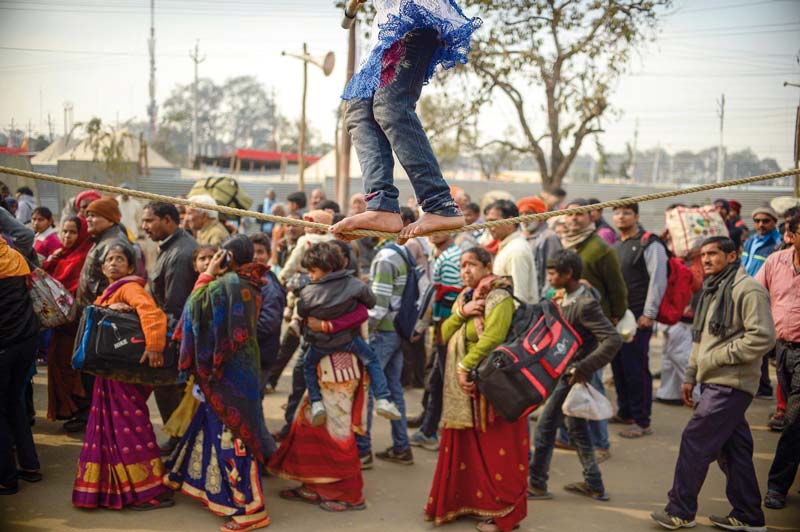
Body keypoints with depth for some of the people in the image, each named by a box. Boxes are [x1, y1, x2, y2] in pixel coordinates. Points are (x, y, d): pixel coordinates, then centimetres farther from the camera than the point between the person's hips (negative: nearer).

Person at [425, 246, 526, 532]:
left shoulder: (499, 297, -12)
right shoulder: (464, 297, 15)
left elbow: (492, 338, -24)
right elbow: (445, 334, 8)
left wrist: (465, 366, -21)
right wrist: (461, 312, -9)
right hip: (462, 384, 8)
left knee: (495, 449, -2)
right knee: (463, 448, 11)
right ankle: (467, 500, 24)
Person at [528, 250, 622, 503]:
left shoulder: (585, 304, -23)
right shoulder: (568, 297, 5)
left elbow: (613, 340, -28)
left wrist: (582, 368, -27)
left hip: (572, 376, -9)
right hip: (565, 371, 9)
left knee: (545, 426, 1)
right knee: (576, 427, 17)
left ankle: (536, 484, 15)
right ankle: (593, 484, 27)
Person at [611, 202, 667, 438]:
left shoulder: (649, 244, -6)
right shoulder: (614, 245, 18)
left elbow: (658, 280, -12)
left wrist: (649, 314, -15)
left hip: (638, 318, -7)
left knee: (636, 369, -5)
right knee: (618, 366, 12)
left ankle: (641, 421, 3)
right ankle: (624, 412, 25)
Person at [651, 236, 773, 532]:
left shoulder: (747, 289, -13)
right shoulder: (712, 290, 18)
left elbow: (763, 337, -20)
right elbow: (702, 339, 23)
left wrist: (721, 357, -16)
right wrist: (691, 376, 18)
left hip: (729, 385, -9)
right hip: (715, 383, 9)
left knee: (694, 442, -6)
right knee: (732, 449, 13)